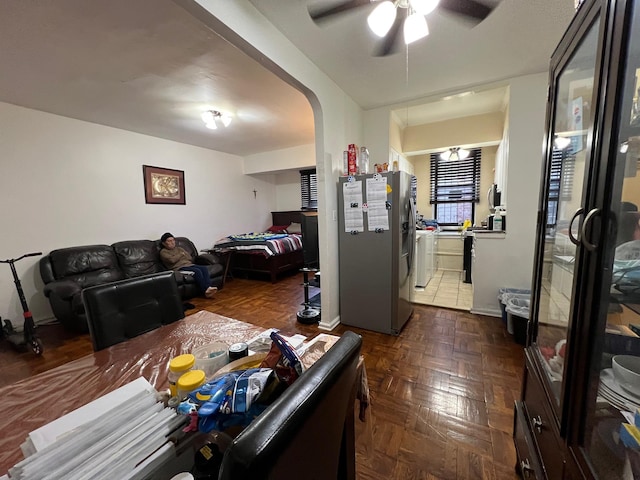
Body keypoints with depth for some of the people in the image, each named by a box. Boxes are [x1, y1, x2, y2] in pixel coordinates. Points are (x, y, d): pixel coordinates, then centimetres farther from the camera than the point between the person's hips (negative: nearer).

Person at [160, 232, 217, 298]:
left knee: (204, 268, -23)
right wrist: (181, 254, 4)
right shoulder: (163, 252, 9)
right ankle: (205, 290, -35)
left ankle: (208, 287, -39)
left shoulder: (179, 248, 27)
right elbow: (172, 260, -12)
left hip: (189, 264, 6)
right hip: (179, 268, -6)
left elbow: (190, 258, 18)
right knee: (197, 271, -32)